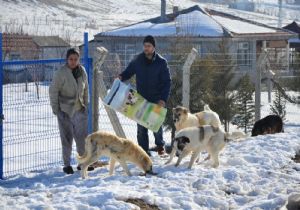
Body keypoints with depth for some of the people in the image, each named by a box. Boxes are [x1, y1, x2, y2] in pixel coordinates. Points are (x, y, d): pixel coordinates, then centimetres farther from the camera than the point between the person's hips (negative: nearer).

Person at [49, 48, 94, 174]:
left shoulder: (82, 71, 2)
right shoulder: (61, 73, -14)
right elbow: (53, 91, -10)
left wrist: (86, 105, 10)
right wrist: (55, 108, -11)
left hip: (79, 109, 5)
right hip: (65, 110, -5)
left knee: (82, 135, 7)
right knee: (67, 137, 2)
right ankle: (67, 165, 11)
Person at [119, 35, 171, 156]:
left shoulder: (161, 62, -6)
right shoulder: (138, 60, 1)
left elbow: (167, 82, -6)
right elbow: (129, 71, 13)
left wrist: (163, 99, -17)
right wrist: (121, 77, -12)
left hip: (156, 100, -2)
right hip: (141, 99, 2)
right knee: (141, 126, 1)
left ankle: (160, 146, 28)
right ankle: (143, 150, 7)